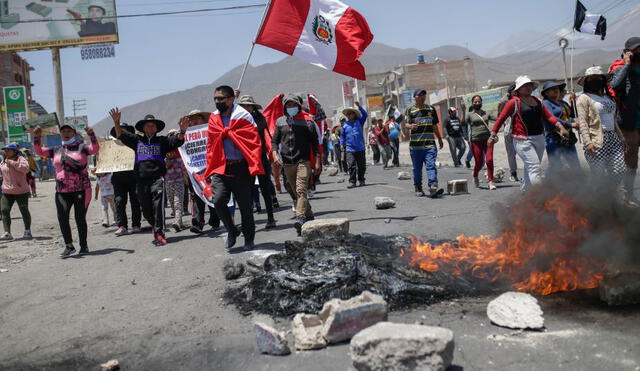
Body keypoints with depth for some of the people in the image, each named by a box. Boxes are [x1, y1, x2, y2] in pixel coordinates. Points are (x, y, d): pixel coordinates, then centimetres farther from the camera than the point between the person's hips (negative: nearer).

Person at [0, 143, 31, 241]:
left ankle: (27, 232, 19)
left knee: (24, 211, 4)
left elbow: (26, 168, -26)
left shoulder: (21, 159, -6)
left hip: (21, 191, -5)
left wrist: (12, 163, -23)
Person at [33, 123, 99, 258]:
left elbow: (95, 149, -12)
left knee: (80, 218, 1)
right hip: (62, 191, 3)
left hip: (81, 190, -3)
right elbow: (39, 151, 14)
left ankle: (83, 245, 16)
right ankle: (69, 246, 0)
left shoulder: (81, 147, 4)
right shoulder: (56, 150, 15)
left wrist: (91, 134, -25)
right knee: (62, 217, -12)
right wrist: (37, 137, 0)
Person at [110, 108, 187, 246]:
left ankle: (159, 233, -11)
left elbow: (177, 141, -1)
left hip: (157, 179, -3)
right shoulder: (137, 140, 15)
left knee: (158, 206, -13)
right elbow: (121, 135, 12)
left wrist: (182, 131, -20)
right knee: (146, 209, 10)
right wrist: (116, 122, -3)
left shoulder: (162, 141, 9)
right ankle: (155, 226, 33)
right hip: (141, 180, 3)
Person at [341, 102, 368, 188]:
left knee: (361, 166, 8)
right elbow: (342, 135, 13)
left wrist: (359, 106, -15)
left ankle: (361, 180, 22)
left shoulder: (359, 122, 5)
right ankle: (352, 181, -6)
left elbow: (365, 115, -8)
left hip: (360, 148, 1)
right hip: (350, 149, 0)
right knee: (351, 165, -10)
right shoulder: (345, 124, 6)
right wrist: (342, 144, 2)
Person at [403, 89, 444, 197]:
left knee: (431, 165, -12)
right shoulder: (410, 110, 5)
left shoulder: (431, 109, 16)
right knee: (417, 168, 6)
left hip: (430, 144, 1)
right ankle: (418, 188, 17)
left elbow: (435, 126, 24)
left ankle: (433, 187, -21)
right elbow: (406, 124, -5)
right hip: (415, 145, -1)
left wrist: (440, 139, 27)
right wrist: (410, 126, -29)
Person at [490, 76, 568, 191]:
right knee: (535, 168, -15)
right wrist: (493, 136, -4)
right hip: (523, 140, -7)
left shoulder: (537, 101, 16)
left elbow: (549, 116, 11)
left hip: (539, 139, 7)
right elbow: (501, 119, -2)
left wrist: (560, 126, -2)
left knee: (530, 169, 13)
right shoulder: (514, 102, -3)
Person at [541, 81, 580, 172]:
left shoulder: (563, 103, 19)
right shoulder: (546, 103, -5)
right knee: (555, 167, -8)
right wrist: (571, 125, -19)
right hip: (554, 139, -8)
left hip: (568, 139, 8)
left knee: (575, 166, 8)